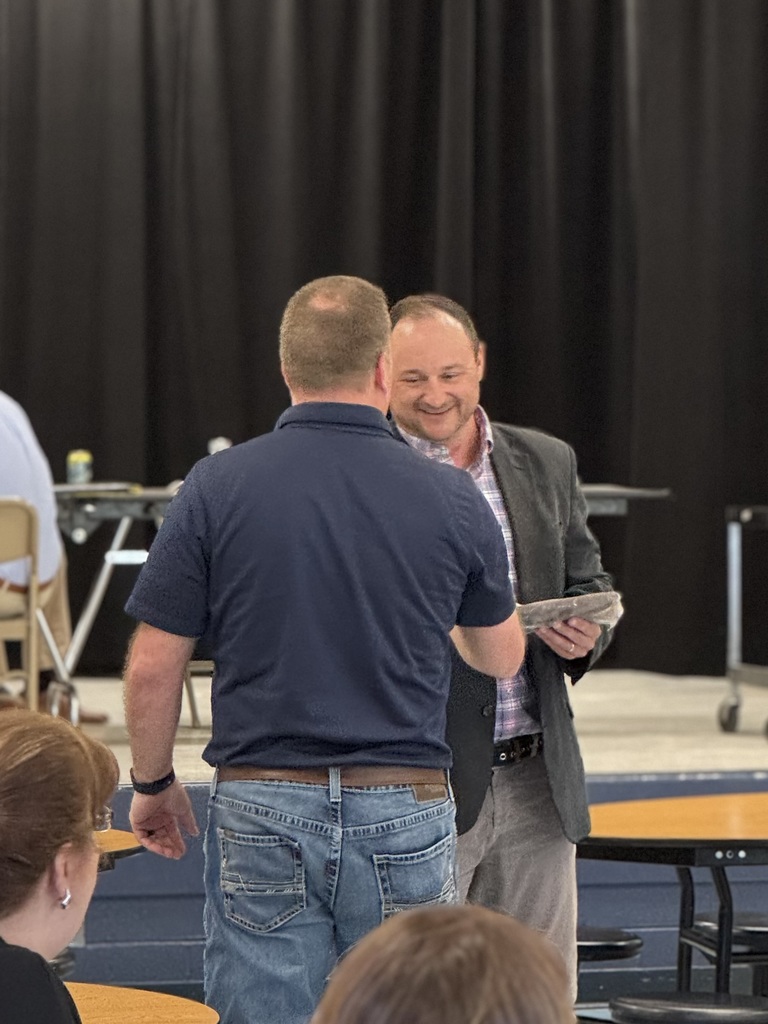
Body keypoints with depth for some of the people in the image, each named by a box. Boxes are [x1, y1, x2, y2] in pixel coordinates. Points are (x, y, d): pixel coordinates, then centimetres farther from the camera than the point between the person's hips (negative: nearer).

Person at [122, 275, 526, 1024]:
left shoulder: (217, 489, -5)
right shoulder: (451, 499, -2)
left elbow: (153, 669, -2)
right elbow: (500, 654, 14)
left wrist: (152, 783, 14)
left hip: (260, 807, 0)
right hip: (405, 817, 1)